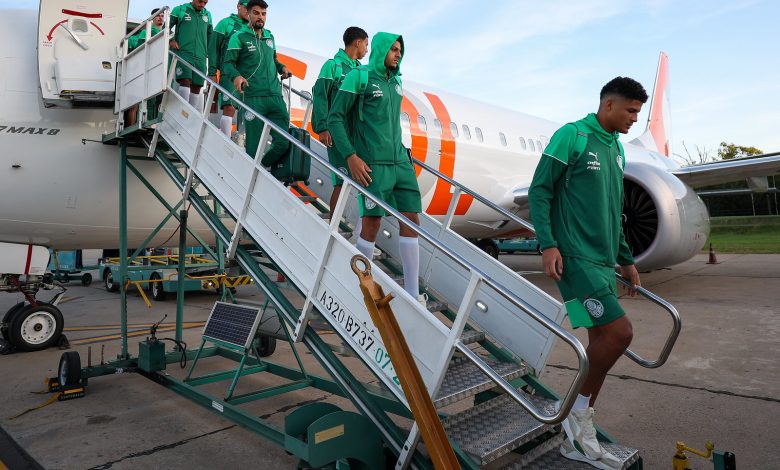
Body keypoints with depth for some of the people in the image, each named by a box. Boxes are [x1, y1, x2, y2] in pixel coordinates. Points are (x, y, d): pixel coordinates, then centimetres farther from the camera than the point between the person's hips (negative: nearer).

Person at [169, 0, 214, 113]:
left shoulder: (207, 15, 17)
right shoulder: (180, 10, 6)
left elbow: (210, 36, 25)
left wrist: (209, 53, 18)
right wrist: (171, 40, -6)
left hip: (200, 57, 4)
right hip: (183, 53, -4)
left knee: (196, 87, 3)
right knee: (185, 81, -19)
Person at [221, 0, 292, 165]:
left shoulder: (270, 37, 20)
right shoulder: (239, 37, 3)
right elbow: (228, 63, -2)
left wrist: (282, 67, 11)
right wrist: (236, 76, -24)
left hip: (276, 97, 5)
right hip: (252, 98, -5)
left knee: (283, 143, 0)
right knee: (254, 145, -6)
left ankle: (261, 168, 22)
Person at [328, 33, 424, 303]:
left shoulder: (396, 83, 18)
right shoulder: (359, 77, -2)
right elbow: (335, 118, -6)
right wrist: (351, 157, -14)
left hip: (401, 162, 7)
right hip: (373, 165, -7)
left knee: (411, 220, 1)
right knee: (372, 224, -6)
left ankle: (412, 293, 7)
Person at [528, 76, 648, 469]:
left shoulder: (616, 148, 20)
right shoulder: (571, 136, -4)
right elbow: (539, 191, -8)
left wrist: (625, 259, 24)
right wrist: (547, 244, -18)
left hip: (602, 261, 9)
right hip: (575, 256, -9)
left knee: (602, 341, 7)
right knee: (619, 331, -18)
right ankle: (579, 412, 5)